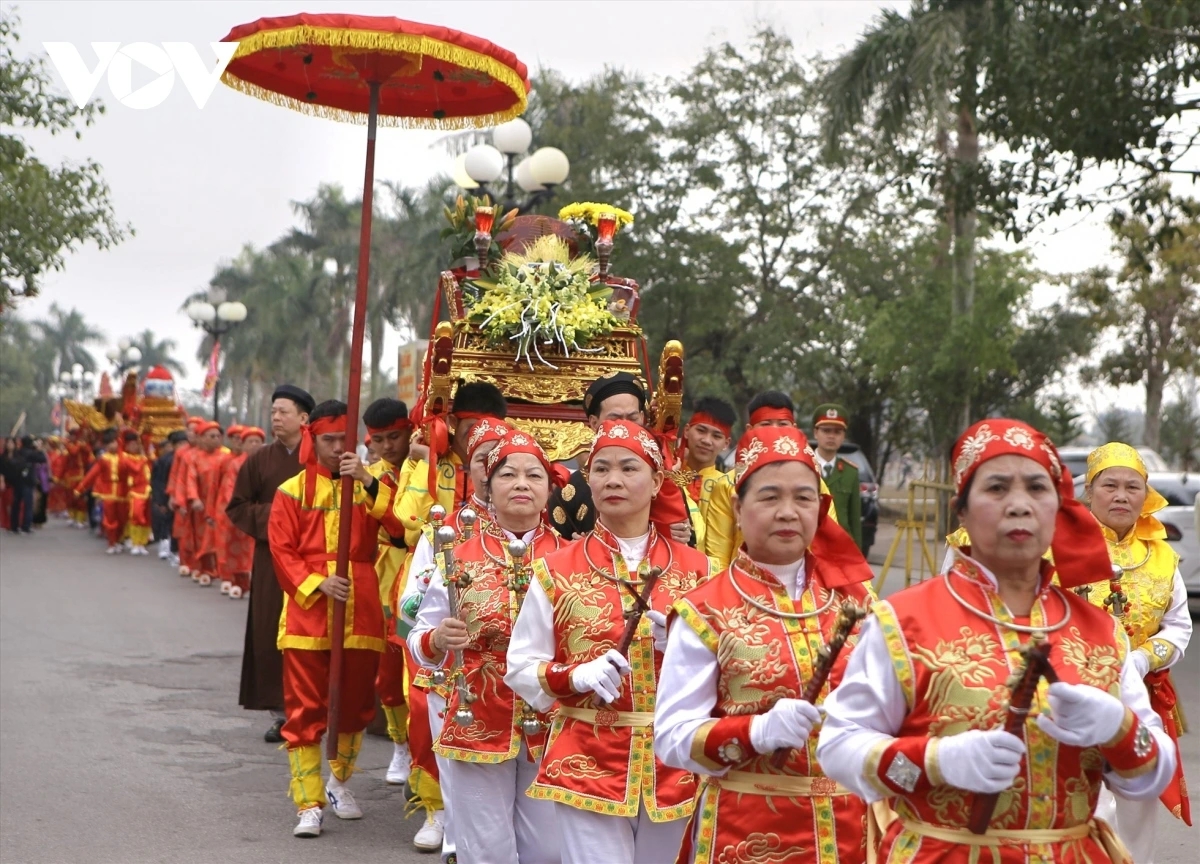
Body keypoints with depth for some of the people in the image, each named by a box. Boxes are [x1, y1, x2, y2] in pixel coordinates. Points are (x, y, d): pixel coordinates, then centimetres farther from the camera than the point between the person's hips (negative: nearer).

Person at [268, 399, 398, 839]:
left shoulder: (370, 485, 8)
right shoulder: (292, 491, 4)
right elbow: (282, 551, -1)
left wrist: (368, 482, -20)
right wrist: (317, 583, -14)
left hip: (360, 616, 2)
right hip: (307, 614, -2)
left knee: (356, 705, 11)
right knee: (305, 711, -1)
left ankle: (339, 781, 34)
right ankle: (309, 805, 7)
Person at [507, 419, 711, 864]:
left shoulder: (695, 568, 4)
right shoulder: (556, 570, 0)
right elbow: (521, 668, -1)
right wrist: (576, 676, -18)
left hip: (674, 765, 2)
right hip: (588, 765, -2)